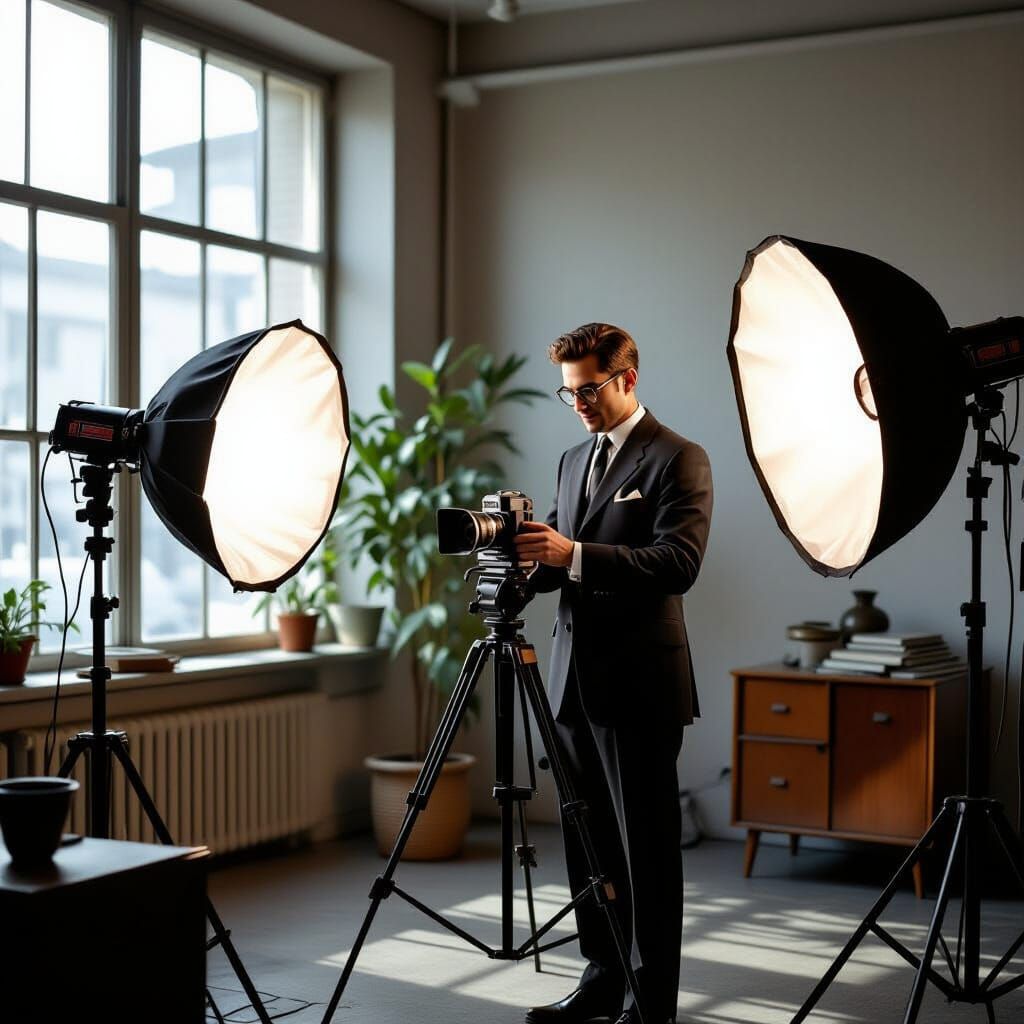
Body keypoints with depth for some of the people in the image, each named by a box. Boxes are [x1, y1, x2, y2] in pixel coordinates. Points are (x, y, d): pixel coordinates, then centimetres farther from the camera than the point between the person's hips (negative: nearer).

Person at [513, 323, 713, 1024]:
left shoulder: (679, 459, -7)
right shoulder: (576, 460, 17)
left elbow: (679, 563, -19)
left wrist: (574, 556, -26)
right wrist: (527, 560, -2)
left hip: (639, 683, -7)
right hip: (577, 678, 8)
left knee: (646, 846, 0)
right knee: (587, 841, 12)